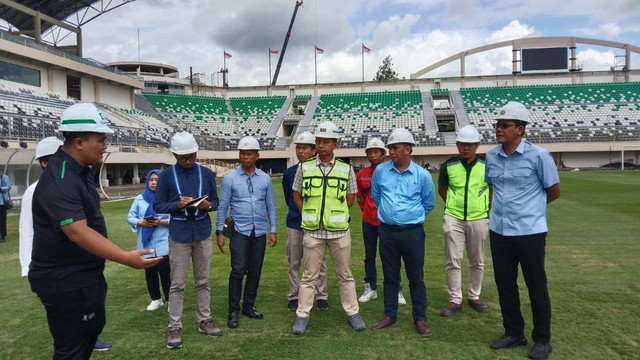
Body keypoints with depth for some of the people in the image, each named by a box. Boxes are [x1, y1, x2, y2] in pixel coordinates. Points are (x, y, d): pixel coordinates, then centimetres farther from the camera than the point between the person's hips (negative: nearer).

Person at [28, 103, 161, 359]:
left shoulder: (80, 169, 5)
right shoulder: (59, 182, -28)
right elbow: (78, 232, -37)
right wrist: (126, 258, -45)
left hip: (86, 273, 10)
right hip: (65, 281, -10)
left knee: (94, 325, 25)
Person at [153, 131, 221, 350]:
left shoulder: (207, 174, 4)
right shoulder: (166, 176, -2)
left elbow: (216, 202, 8)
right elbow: (158, 206, -2)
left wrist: (208, 205, -14)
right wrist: (177, 205, -19)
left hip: (203, 235, 2)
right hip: (179, 236, -2)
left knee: (203, 281, 12)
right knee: (177, 284, 3)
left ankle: (204, 321, 24)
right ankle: (175, 328, 13)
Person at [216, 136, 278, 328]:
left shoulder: (265, 178, 6)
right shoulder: (230, 179, -1)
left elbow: (271, 206, 8)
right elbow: (222, 207, 0)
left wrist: (273, 230, 5)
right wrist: (219, 232, -4)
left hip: (260, 232, 3)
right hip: (240, 231, -3)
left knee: (255, 271, 9)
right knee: (238, 271, -4)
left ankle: (249, 306, 24)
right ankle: (233, 311, 8)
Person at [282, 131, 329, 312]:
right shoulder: (289, 173, 4)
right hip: (294, 224, 3)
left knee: (319, 262, 5)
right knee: (293, 262, 9)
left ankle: (321, 296, 18)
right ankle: (294, 296, 22)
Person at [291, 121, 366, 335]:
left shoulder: (346, 169, 4)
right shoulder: (304, 168, 3)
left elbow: (350, 198, 10)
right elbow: (297, 196, 10)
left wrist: (335, 215, 4)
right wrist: (310, 216, 4)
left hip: (339, 230, 0)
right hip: (312, 231, 0)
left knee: (345, 275, 11)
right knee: (309, 275, 8)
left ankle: (352, 312, 24)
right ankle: (302, 315, 18)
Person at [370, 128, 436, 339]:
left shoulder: (422, 175, -5)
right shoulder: (381, 171, 0)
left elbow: (429, 203, 10)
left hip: (412, 232, -2)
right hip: (387, 231, 2)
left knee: (416, 278, 6)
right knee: (390, 277, 12)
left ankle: (420, 319, 20)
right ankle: (390, 316, 26)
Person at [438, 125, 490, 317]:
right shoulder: (448, 165, 0)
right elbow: (442, 189, 12)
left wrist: (487, 208, 5)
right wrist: (453, 205, 6)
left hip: (479, 219, 1)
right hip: (453, 219, 0)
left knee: (477, 262, 12)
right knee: (453, 261, 1)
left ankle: (474, 297, 28)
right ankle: (455, 301, 10)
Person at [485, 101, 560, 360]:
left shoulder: (538, 156, -11)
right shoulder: (491, 156, 4)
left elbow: (554, 191, 0)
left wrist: (529, 207, 10)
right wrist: (503, 208, 10)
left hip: (530, 232, -5)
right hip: (499, 231, 5)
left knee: (536, 286, 8)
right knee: (504, 283, 13)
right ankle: (514, 333, 31)